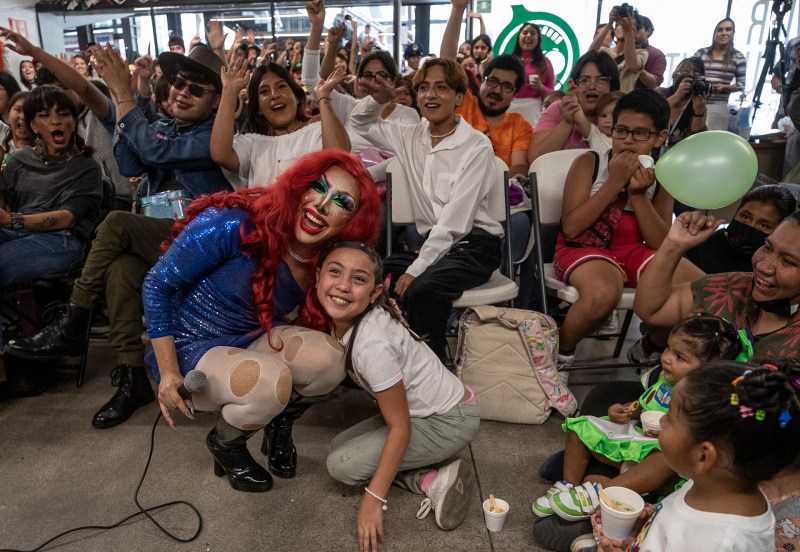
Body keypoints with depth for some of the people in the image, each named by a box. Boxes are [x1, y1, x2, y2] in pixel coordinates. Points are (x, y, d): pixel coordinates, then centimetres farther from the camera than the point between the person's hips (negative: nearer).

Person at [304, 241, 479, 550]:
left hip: (450, 421, -8)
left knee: (341, 466, -9)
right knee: (339, 446, 6)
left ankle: (436, 482, -5)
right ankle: (428, 479, 3)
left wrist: (374, 499, -20)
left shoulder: (372, 343, -31)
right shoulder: (338, 319, -9)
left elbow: (400, 428, -24)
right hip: (420, 409, 8)